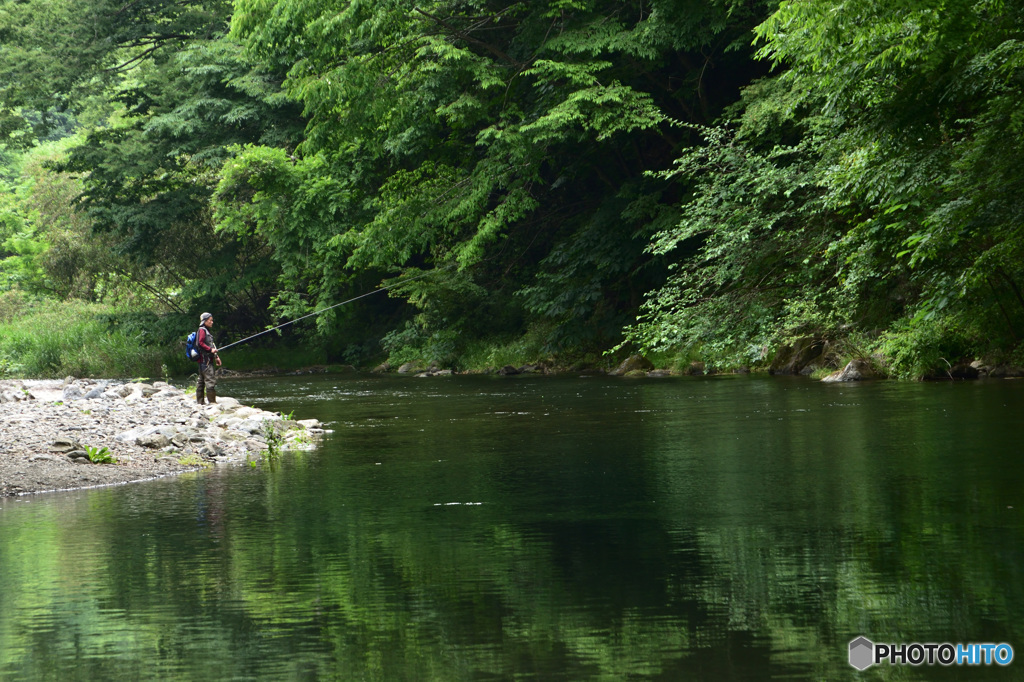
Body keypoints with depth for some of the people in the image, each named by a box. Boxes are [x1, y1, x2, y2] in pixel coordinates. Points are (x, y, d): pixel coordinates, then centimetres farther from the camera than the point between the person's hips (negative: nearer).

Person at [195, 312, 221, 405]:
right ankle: (212, 401, -17)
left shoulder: (207, 331, 22)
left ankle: (199, 401, 14)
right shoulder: (202, 330, -7)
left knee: (201, 381, 11)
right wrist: (210, 349, -19)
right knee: (210, 380, -14)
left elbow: (211, 345, 25)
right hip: (205, 360, -11)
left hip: (208, 360, 11)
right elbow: (200, 343, -18)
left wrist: (216, 357, 20)